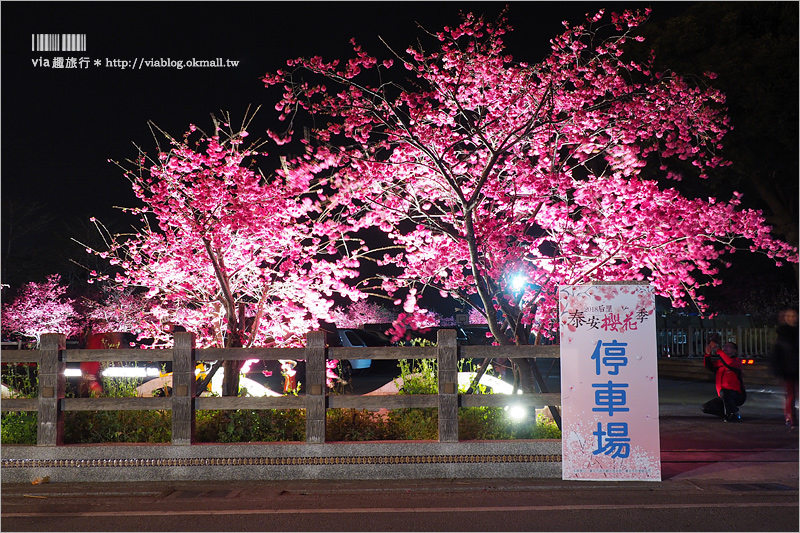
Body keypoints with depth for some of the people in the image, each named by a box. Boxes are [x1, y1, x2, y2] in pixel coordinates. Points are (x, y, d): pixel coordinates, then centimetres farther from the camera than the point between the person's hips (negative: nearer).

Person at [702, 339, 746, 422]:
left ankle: (734, 414, -22)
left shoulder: (736, 361, -7)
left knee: (724, 391, -38)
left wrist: (718, 350, -30)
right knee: (706, 408, -3)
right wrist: (708, 354, -21)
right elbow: (709, 365, -4)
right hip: (725, 397, 7)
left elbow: (730, 363, -30)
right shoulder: (719, 363, 11)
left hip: (738, 396, -7)